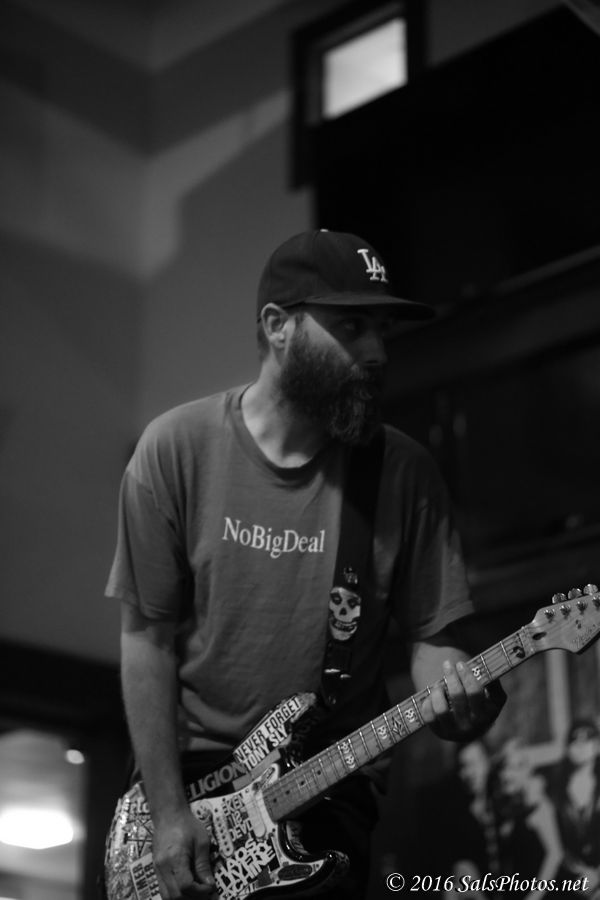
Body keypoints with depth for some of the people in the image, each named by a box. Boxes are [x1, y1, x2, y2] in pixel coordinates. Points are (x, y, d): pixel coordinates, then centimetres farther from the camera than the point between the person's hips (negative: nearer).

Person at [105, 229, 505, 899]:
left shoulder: (404, 472, -6)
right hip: (193, 776, -1)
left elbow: (431, 634, -2)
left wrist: (453, 696, -25)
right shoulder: (177, 448, -10)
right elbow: (148, 637, -8)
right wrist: (168, 813, -11)